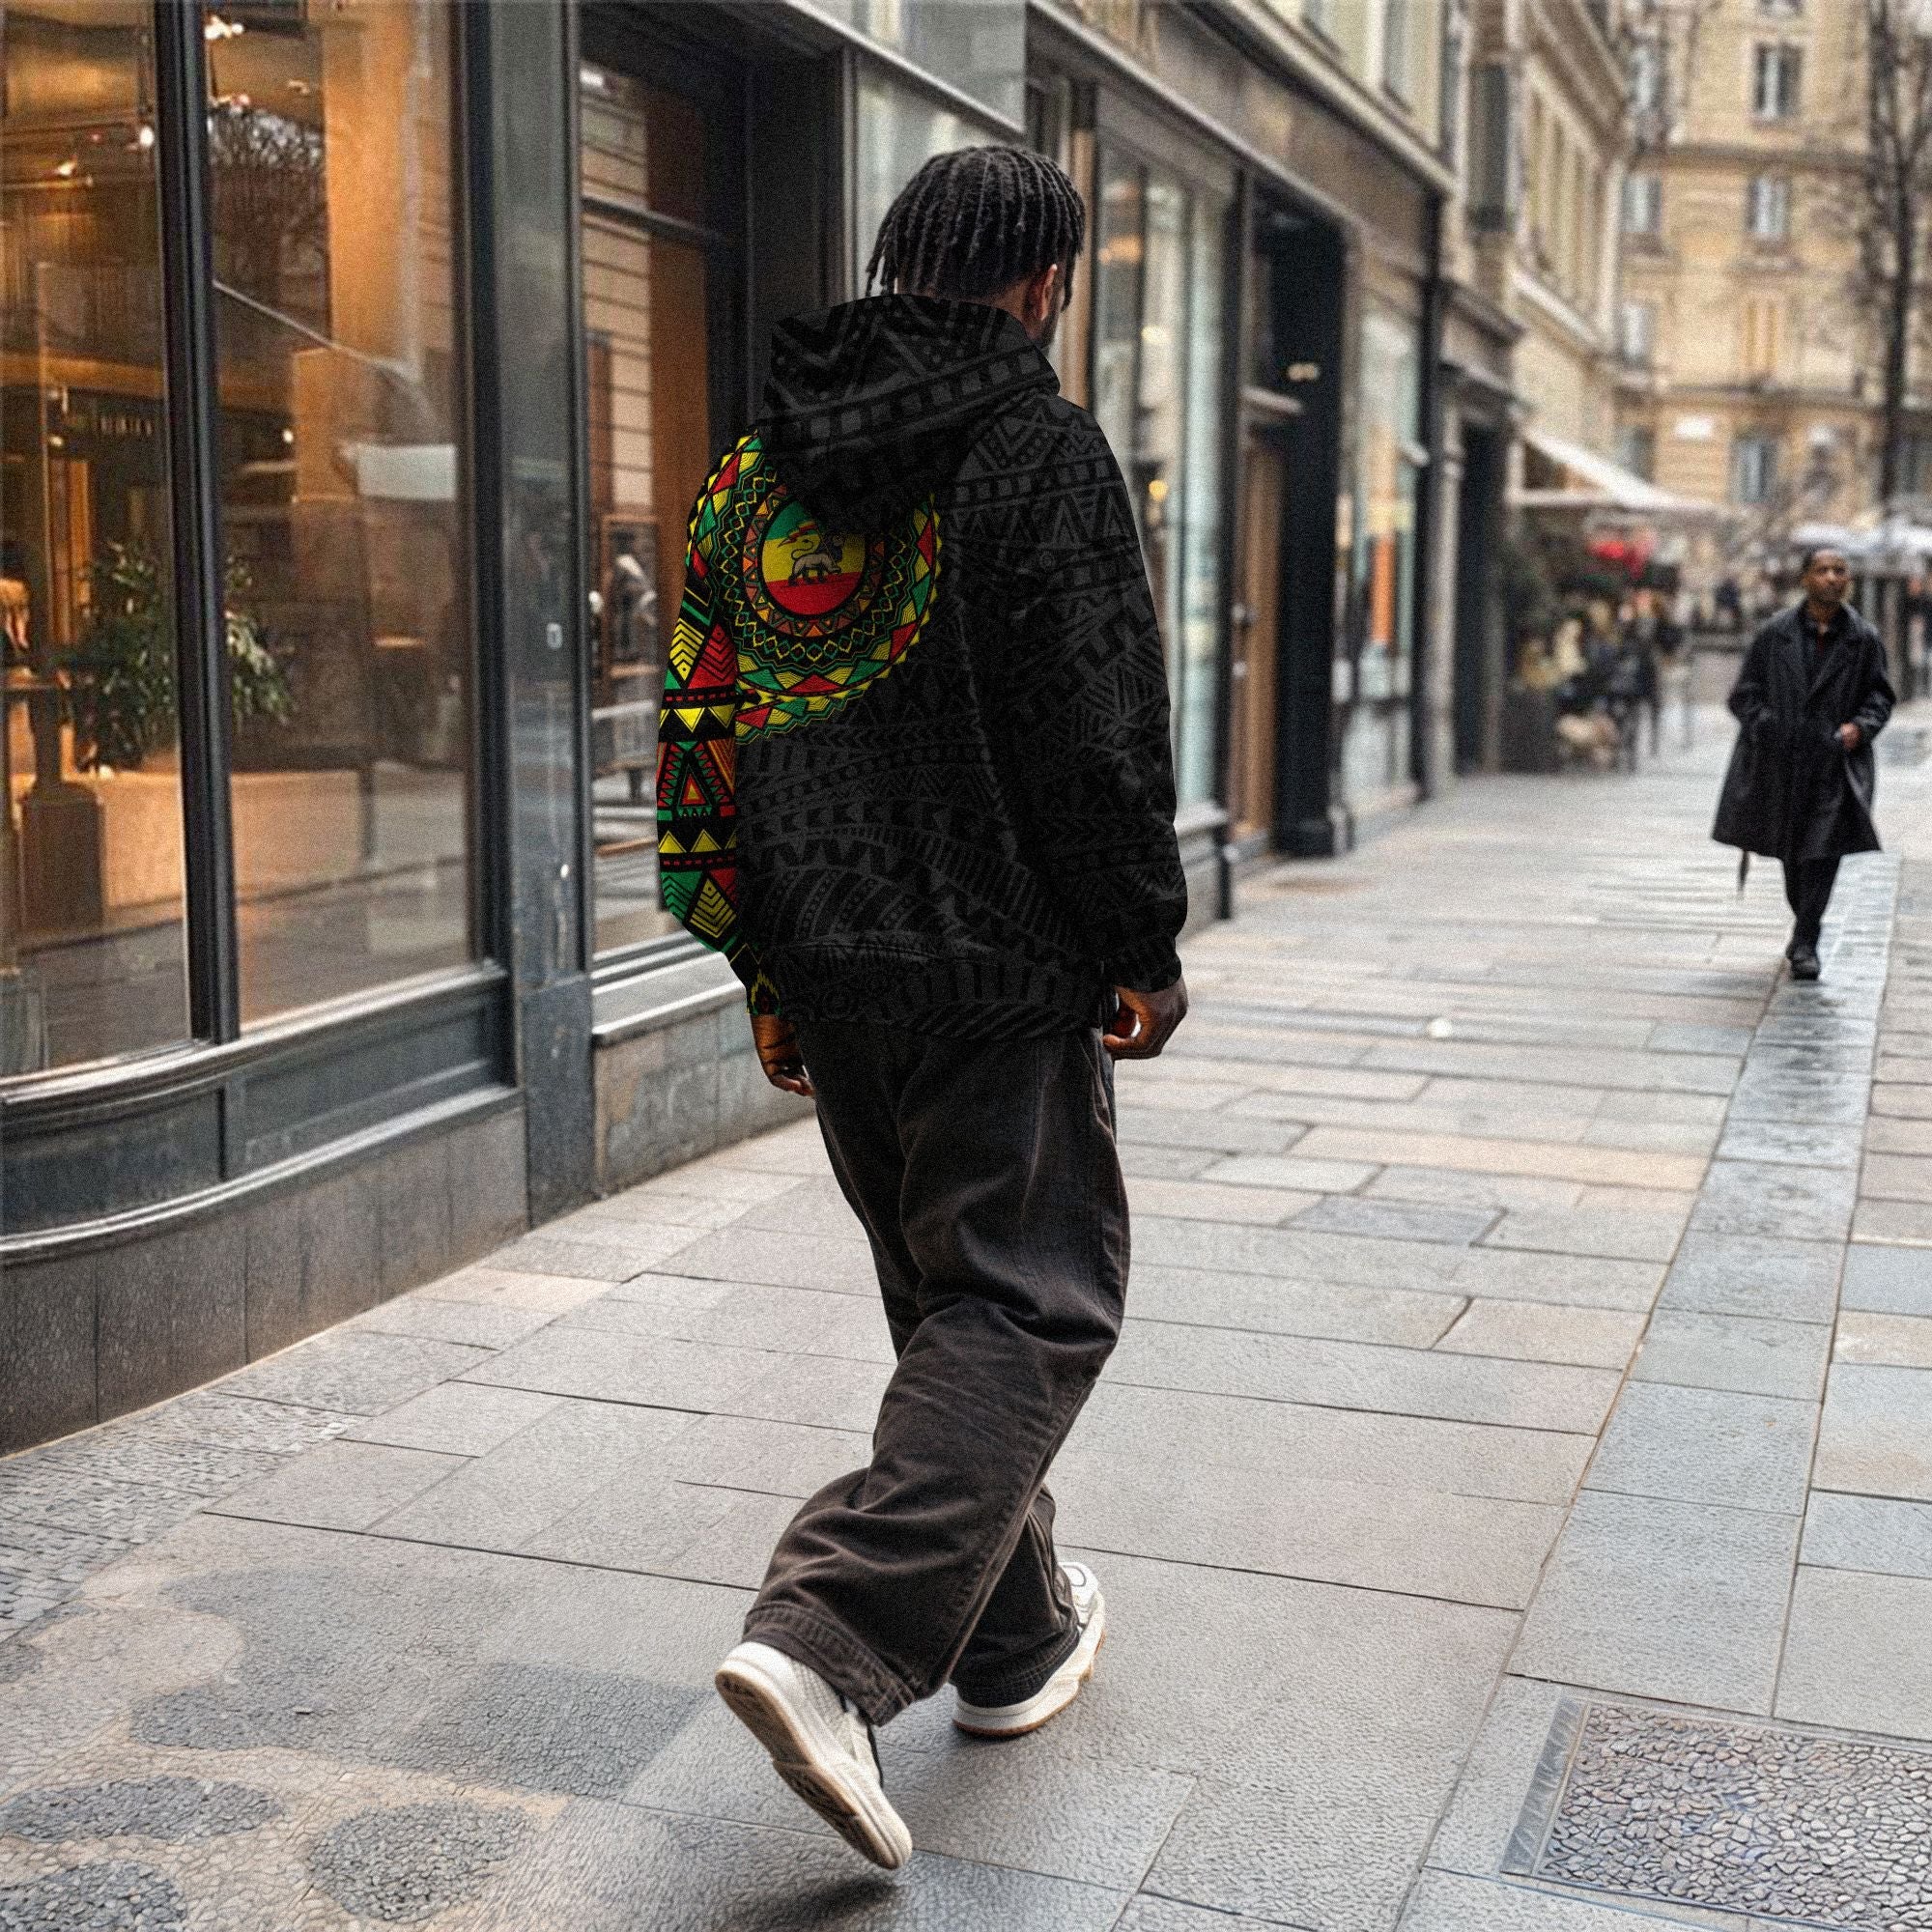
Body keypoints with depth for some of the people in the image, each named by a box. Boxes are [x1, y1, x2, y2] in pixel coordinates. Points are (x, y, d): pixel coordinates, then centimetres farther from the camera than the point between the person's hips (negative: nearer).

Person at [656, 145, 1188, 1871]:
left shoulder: (761, 467, 11)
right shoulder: (1042, 450, -9)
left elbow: (709, 732, 12)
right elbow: (1100, 730, -14)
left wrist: (770, 974, 17)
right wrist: (1148, 948, -4)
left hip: (830, 969, 7)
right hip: (999, 974, -7)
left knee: (948, 1299, 19)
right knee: (1029, 1303, 0)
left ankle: (1015, 1636, 31)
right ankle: (830, 1644, -14)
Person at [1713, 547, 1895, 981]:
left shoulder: (1864, 639, 2)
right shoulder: (1774, 635, 1)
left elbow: (1880, 696, 8)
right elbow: (1744, 694, 5)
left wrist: (1860, 726, -10)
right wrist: (1765, 725, -10)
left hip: (1836, 762, -1)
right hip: (1782, 761, 1)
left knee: (1823, 848, -10)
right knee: (1791, 850, 12)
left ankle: (1804, 942, -5)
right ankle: (1806, 927, 34)